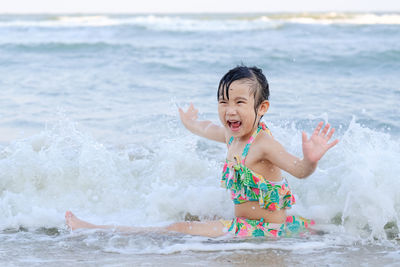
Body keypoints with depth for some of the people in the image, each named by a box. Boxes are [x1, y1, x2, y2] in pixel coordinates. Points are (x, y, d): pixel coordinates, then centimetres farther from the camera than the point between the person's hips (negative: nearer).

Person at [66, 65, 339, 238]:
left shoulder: (262, 144, -23)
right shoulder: (233, 136, 4)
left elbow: (298, 170, -37)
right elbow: (209, 129, 28)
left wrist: (310, 160, -62)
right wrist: (191, 123, 51)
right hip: (247, 223, 8)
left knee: (181, 230, -3)